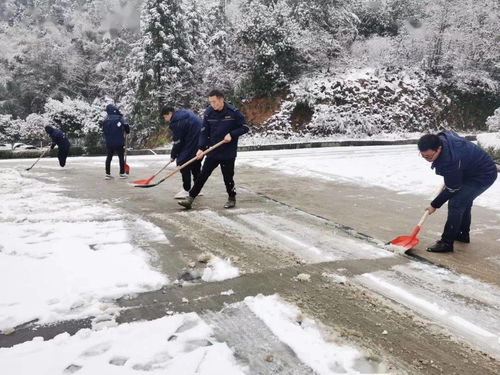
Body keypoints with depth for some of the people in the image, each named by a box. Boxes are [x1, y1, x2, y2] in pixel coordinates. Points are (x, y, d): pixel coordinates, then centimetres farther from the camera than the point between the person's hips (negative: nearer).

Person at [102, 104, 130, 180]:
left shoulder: (105, 120, 9)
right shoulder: (119, 118, -6)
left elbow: (104, 131, 12)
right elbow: (126, 126, -14)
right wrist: (127, 132, 5)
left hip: (109, 142, 4)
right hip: (119, 142, -4)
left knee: (109, 157, 12)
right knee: (121, 157, 5)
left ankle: (108, 174, 13)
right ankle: (122, 173, 7)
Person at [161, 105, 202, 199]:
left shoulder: (176, 123, -14)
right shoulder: (183, 113, 14)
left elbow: (178, 142, -11)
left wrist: (173, 156, 1)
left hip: (193, 144, -10)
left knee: (183, 163, -3)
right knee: (195, 164, 18)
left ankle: (186, 190, 0)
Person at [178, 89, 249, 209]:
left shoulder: (233, 112, -12)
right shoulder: (208, 113, -2)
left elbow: (245, 127, -5)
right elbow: (204, 132, 2)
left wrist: (231, 134, -18)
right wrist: (201, 148, -8)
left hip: (228, 153, -3)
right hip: (212, 151, 3)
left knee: (228, 177, 6)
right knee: (202, 175, 2)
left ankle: (232, 198, 28)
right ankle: (190, 198, 6)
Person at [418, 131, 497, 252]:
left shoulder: (450, 160, -38)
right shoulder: (440, 137, -13)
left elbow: (452, 189, -23)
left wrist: (434, 205, -11)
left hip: (483, 176, -11)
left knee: (456, 204, -17)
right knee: (464, 201, 22)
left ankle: (447, 242, -12)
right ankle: (463, 234, 38)